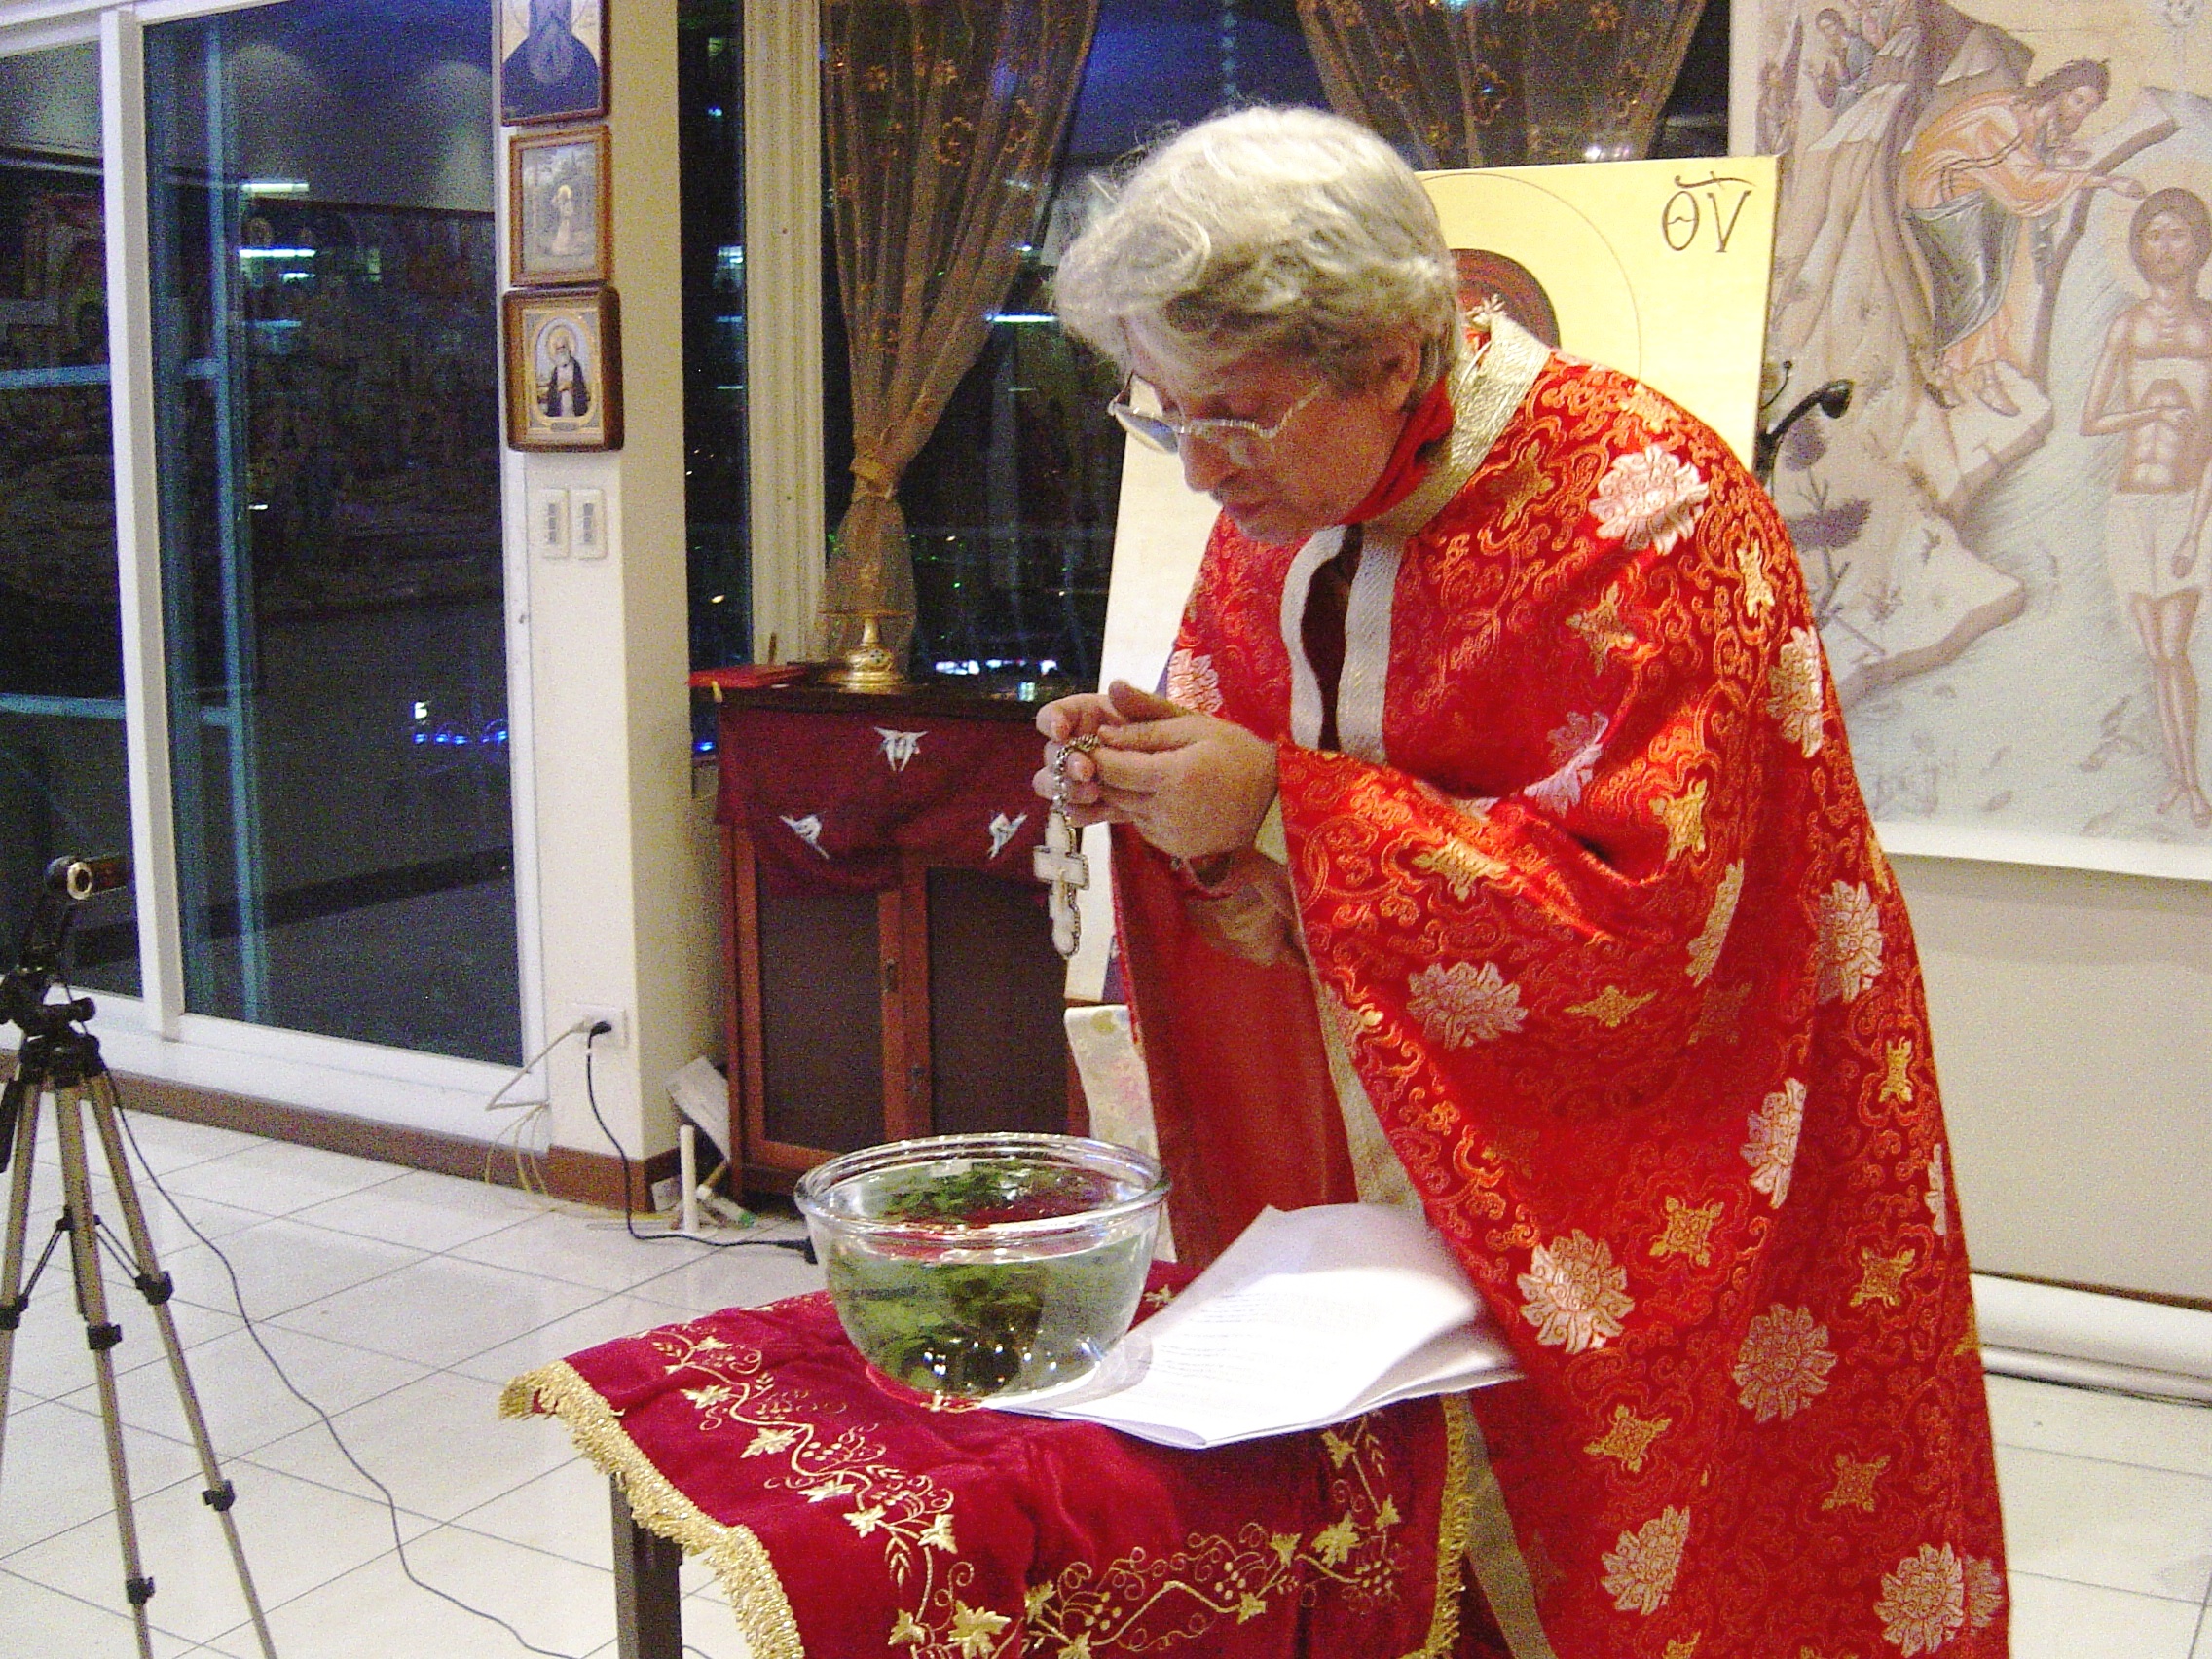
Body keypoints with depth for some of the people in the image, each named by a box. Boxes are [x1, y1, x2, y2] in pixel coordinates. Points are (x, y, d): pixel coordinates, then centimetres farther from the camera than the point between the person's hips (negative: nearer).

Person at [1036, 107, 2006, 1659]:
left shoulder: (1638, 502, -20)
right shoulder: (1282, 516, 1)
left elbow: (1643, 908, -26)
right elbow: (1260, 846, 10)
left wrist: (1279, 809, -25)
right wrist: (1156, 784, -14)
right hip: (1383, 1176, 6)